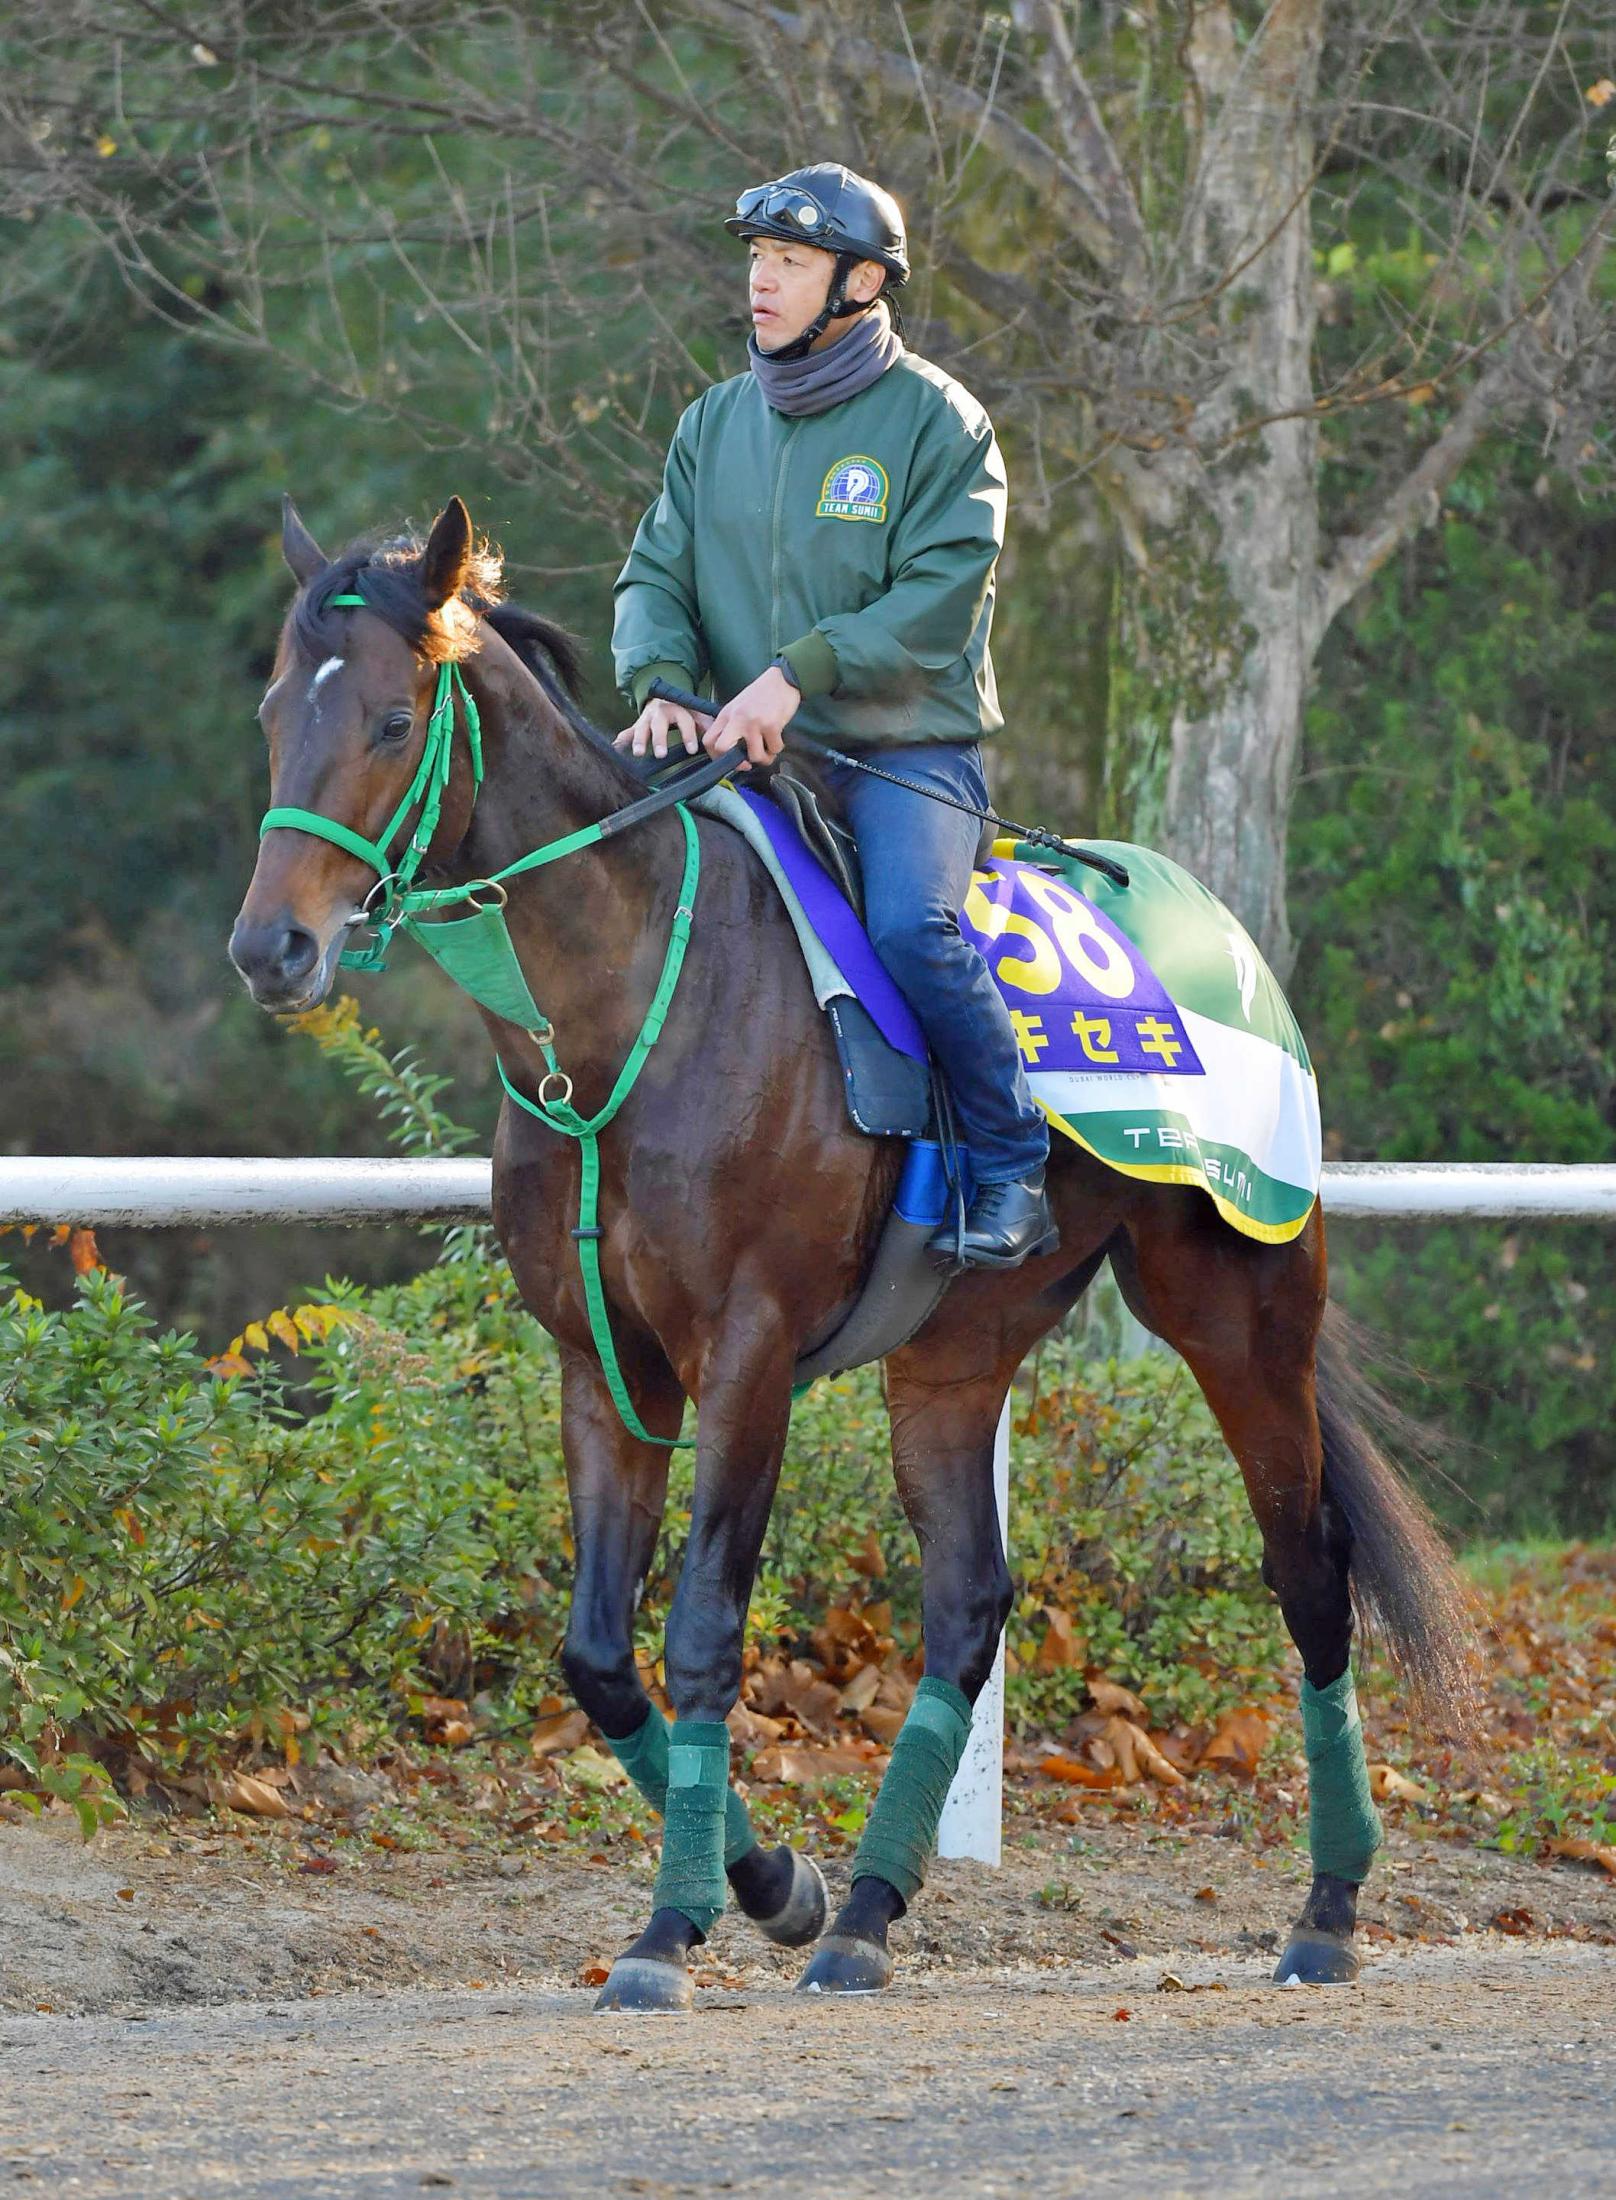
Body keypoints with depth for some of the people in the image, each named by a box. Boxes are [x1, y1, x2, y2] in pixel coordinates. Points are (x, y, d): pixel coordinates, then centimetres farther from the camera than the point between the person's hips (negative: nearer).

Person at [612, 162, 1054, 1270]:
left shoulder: (934, 419, -3)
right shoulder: (717, 422, 14)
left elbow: (939, 599, -13)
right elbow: (656, 574, 10)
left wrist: (800, 671, -25)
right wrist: (662, 683, -13)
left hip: (907, 749, -5)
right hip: (754, 759, 5)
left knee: (911, 926, -30)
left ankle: (1014, 1174, -16)